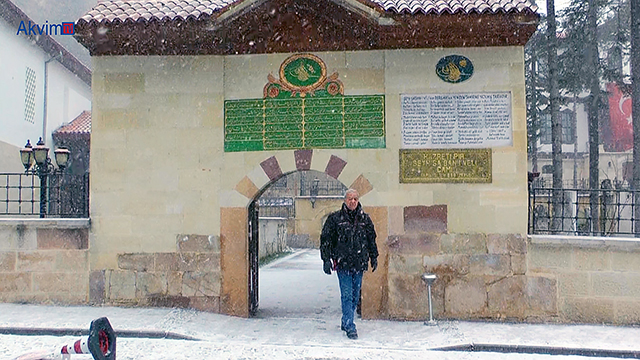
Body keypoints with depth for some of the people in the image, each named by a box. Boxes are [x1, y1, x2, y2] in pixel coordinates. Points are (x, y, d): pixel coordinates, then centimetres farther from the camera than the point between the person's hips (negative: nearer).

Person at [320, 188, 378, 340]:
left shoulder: (365, 219, 8)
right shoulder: (335, 218, -2)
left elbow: (372, 239, 19)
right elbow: (326, 239, -1)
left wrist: (374, 257, 18)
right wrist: (326, 259, -5)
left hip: (359, 264, 4)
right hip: (343, 263, -4)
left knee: (355, 296, 10)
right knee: (347, 296, -6)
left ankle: (346, 322, 26)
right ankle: (350, 327, -1)